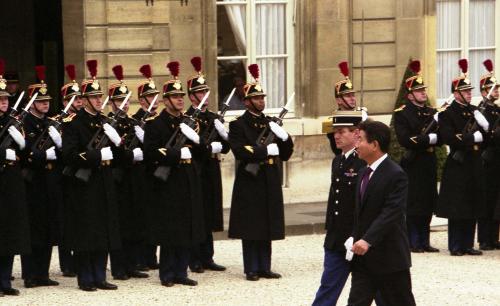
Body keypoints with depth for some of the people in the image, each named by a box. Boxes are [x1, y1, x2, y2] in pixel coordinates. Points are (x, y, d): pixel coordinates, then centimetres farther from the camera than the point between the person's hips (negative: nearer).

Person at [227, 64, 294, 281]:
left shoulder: (270, 123, 14)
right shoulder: (238, 125, -3)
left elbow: (286, 154, 12)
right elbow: (240, 151, -18)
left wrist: (284, 137, -7)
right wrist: (266, 150, -19)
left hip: (270, 185, 5)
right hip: (249, 184, -5)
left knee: (267, 228, 8)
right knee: (250, 229, -1)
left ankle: (264, 267, 14)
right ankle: (252, 269, 6)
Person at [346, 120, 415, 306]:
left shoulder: (396, 175, -15)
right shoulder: (364, 173, 13)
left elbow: (391, 213, -24)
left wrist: (367, 240, -32)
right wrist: (355, 238, 7)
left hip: (390, 256, -8)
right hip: (364, 256, 8)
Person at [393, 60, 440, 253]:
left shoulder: (432, 112, 14)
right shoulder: (402, 114, -6)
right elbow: (405, 140, -17)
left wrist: (437, 122, -13)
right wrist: (429, 139, -16)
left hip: (429, 163, 6)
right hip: (413, 164, -6)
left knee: (428, 205, 8)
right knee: (413, 205, -3)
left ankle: (424, 242, 14)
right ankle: (413, 243, 3)